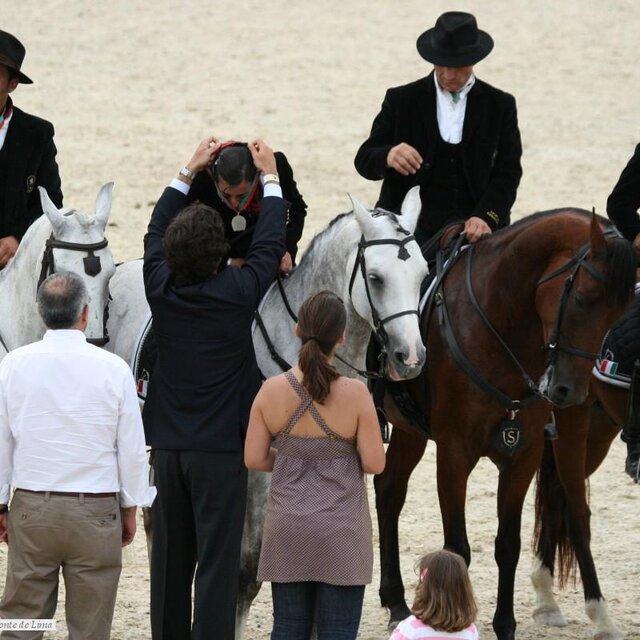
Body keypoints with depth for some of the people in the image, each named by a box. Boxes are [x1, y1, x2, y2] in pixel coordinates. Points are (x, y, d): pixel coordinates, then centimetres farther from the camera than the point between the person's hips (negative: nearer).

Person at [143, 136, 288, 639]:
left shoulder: (161, 290, -4)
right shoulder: (235, 294, -15)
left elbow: (156, 232, 15)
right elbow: (270, 244, 0)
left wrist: (190, 172, 22)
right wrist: (271, 177, 13)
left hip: (168, 446, 5)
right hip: (221, 447, -5)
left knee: (170, 557, 13)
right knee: (218, 560, -4)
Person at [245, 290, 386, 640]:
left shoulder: (272, 391, -7)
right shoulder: (355, 394, -15)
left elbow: (254, 459, -2)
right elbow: (374, 463, -11)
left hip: (287, 531, 3)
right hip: (340, 532, -3)